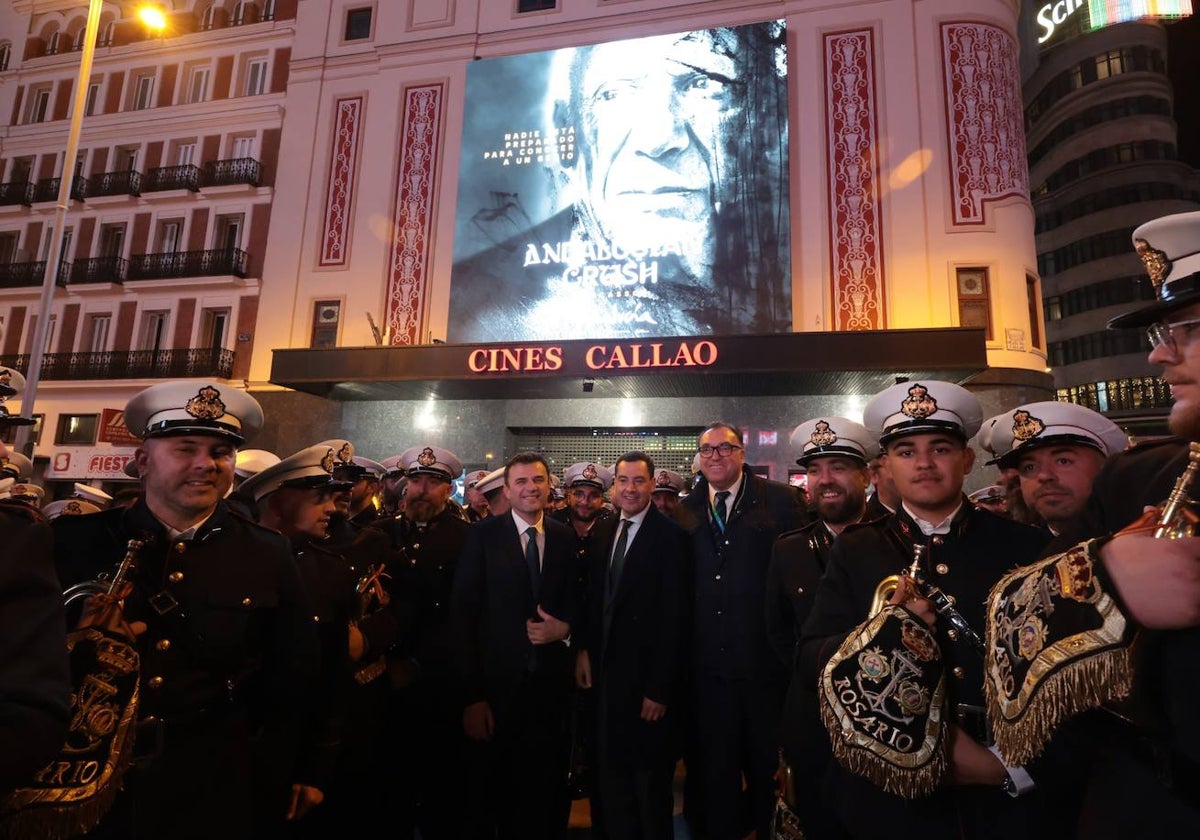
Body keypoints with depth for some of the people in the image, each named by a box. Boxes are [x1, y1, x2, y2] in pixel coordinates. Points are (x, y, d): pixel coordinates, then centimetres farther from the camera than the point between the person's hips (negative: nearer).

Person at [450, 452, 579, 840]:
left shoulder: (565, 538, 4)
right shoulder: (483, 535, -6)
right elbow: (463, 616, -9)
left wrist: (565, 627, -9)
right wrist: (471, 695, -13)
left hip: (549, 684, 3)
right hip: (496, 684, -2)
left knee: (544, 794, 15)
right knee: (486, 796, 14)